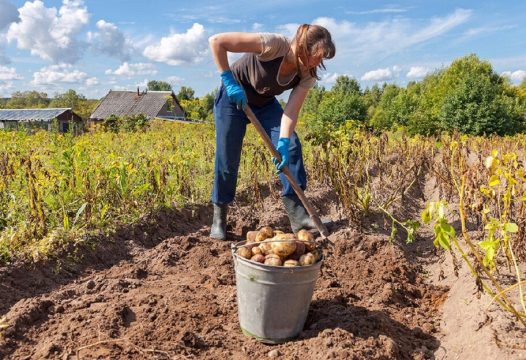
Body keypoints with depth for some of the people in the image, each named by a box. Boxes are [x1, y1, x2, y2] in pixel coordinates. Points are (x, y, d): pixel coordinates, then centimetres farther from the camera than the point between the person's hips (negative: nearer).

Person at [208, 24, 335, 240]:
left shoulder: (308, 75, -17)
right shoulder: (274, 45, -33)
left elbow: (291, 111, -24)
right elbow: (216, 41, -32)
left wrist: (283, 143, -38)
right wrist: (228, 79, -31)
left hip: (265, 104, 5)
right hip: (233, 98, -4)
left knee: (291, 146, -14)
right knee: (227, 160, -7)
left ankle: (297, 214, -7)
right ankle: (219, 218, 12)